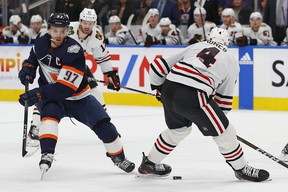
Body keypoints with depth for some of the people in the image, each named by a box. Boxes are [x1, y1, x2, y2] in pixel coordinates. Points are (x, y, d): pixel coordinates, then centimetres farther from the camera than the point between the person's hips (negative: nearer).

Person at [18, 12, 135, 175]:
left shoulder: (74, 51, -28)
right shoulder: (42, 42, -9)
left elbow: (65, 88, -34)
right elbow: (34, 56, 21)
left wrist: (37, 94, -40)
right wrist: (28, 67, 0)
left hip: (78, 97, -2)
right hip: (51, 96, 2)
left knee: (104, 125, -7)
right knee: (49, 112, -32)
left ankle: (119, 157, 16)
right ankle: (47, 154, -37)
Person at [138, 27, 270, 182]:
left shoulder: (195, 47, 26)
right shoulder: (231, 62, 19)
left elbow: (159, 65, 22)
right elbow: (224, 97, 21)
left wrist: (159, 88, 38)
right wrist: (220, 117, 35)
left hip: (168, 89, 6)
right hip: (193, 95, -5)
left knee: (179, 128, 31)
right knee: (223, 130, 11)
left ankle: (149, 163, 41)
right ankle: (241, 169, 19)